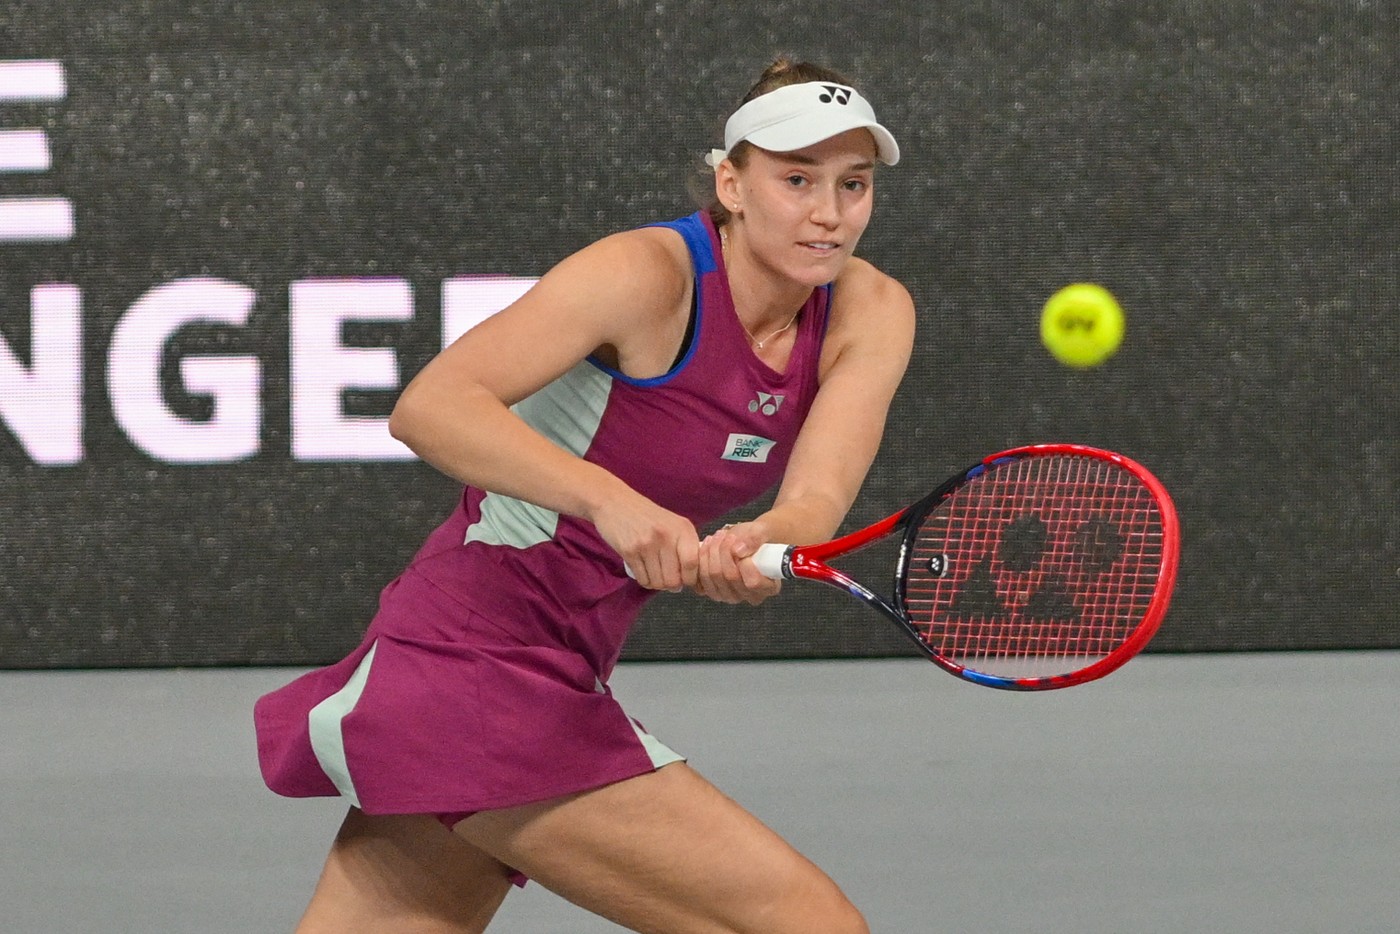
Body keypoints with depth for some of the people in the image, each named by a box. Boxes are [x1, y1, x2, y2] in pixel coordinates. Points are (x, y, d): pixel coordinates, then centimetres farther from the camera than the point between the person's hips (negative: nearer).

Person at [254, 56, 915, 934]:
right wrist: (610, 500, -42)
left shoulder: (869, 313, 0)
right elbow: (430, 407, -29)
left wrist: (759, 548, -39)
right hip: (471, 670, -7)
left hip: (557, 683, 7)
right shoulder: (653, 275, -18)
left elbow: (819, 494, -16)